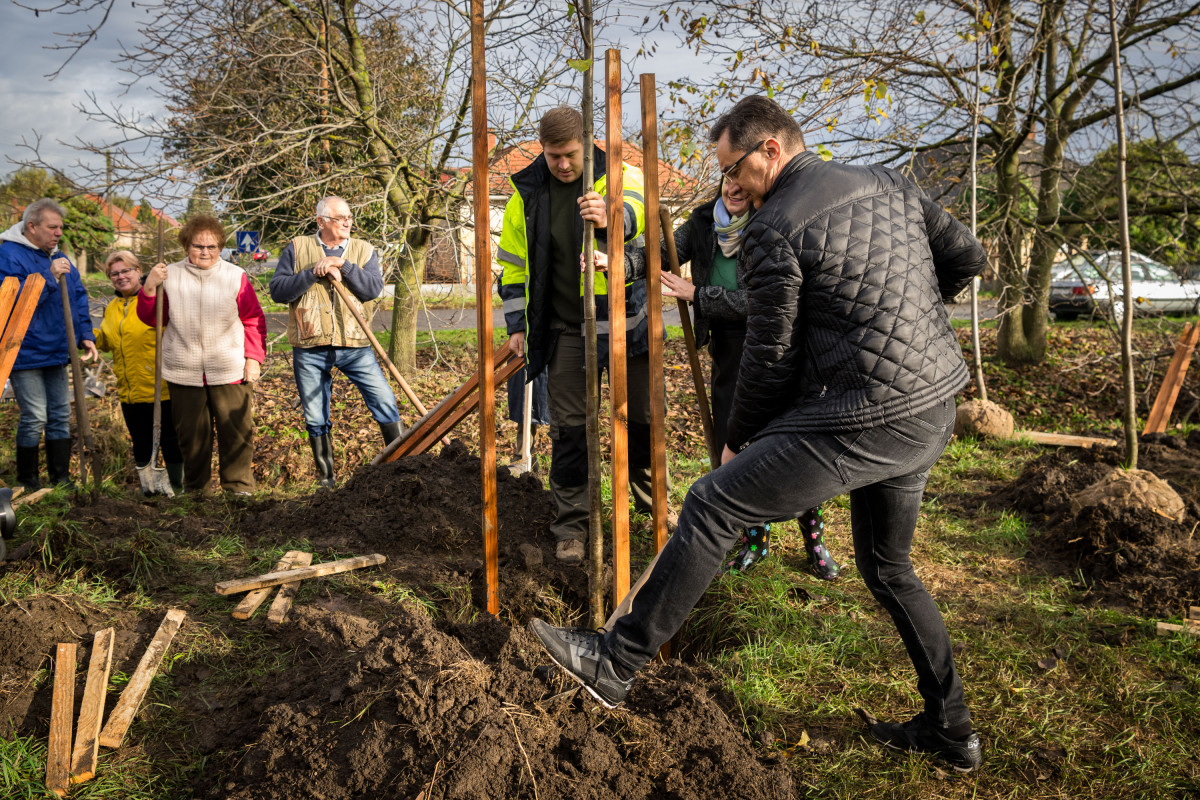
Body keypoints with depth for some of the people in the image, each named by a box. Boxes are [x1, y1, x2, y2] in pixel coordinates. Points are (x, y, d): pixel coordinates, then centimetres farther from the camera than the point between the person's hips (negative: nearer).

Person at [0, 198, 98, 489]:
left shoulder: (58, 258, 12)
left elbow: (78, 299, 13)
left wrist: (85, 336, 2)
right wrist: (49, 277, -26)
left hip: (56, 352, 8)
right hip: (25, 353, -7)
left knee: (61, 414, 10)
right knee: (34, 418, -5)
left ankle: (61, 479, 20)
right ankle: (28, 482, 10)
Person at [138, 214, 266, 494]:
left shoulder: (236, 276, 1)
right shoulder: (170, 276, 4)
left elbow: (253, 319, 4)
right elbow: (151, 318, 7)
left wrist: (253, 357, -4)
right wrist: (149, 288, -9)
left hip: (230, 371, -1)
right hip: (184, 373, 1)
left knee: (237, 433, 2)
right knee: (191, 434, 9)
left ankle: (239, 487, 15)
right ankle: (194, 489, 24)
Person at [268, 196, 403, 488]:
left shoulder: (364, 251, 8)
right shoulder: (297, 249, 5)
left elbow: (374, 288, -8)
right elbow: (277, 290, -4)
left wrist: (343, 266, -16)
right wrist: (313, 272, -14)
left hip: (354, 346, 0)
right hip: (309, 349, 0)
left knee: (385, 403, -6)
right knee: (315, 420, 8)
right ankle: (326, 477, 23)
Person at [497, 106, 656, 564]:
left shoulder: (619, 174, -5)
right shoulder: (527, 192, 2)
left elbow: (635, 209, -28)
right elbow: (514, 261, 9)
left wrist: (611, 216, -51)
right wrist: (517, 323, 5)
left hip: (625, 320, -1)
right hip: (566, 328, 1)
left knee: (645, 416, 8)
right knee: (569, 427, 1)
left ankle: (645, 491, 36)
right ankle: (570, 523, 14)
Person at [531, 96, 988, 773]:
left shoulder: (775, 229, -10)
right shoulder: (891, 184, 11)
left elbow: (771, 361, -8)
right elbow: (970, 258, 15)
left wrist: (737, 439, 7)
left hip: (864, 423, -9)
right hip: (936, 413, 9)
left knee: (712, 506, -2)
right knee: (888, 566, 23)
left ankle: (618, 661, 6)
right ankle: (952, 728, 33)